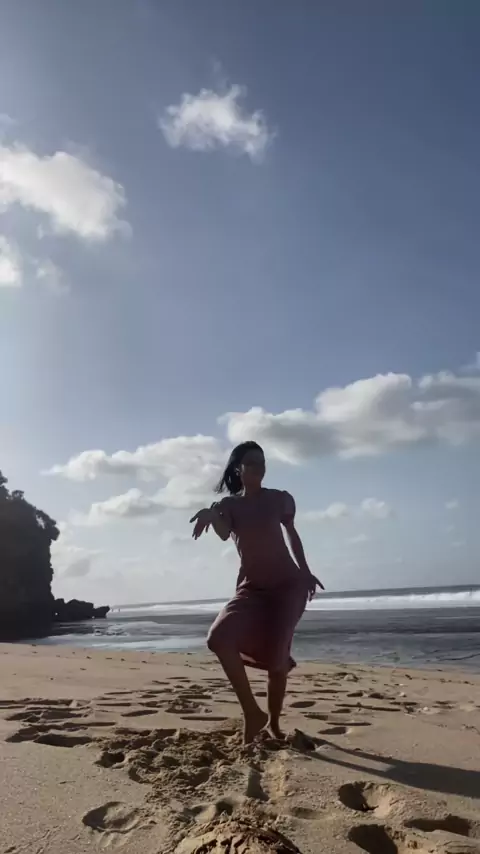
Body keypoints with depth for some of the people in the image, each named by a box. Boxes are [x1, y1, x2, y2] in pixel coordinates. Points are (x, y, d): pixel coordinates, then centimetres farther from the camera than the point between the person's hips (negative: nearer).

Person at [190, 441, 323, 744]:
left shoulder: (281, 499, -1)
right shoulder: (229, 504, -2)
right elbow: (224, 534, -24)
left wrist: (305, 572, 18)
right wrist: (210, 515, -46)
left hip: (288, 585, -1)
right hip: (251, 587, 1)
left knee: (276, 657, -6)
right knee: (219, 638, -20)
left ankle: (274, 722, 19)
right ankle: (253, 712, -4)